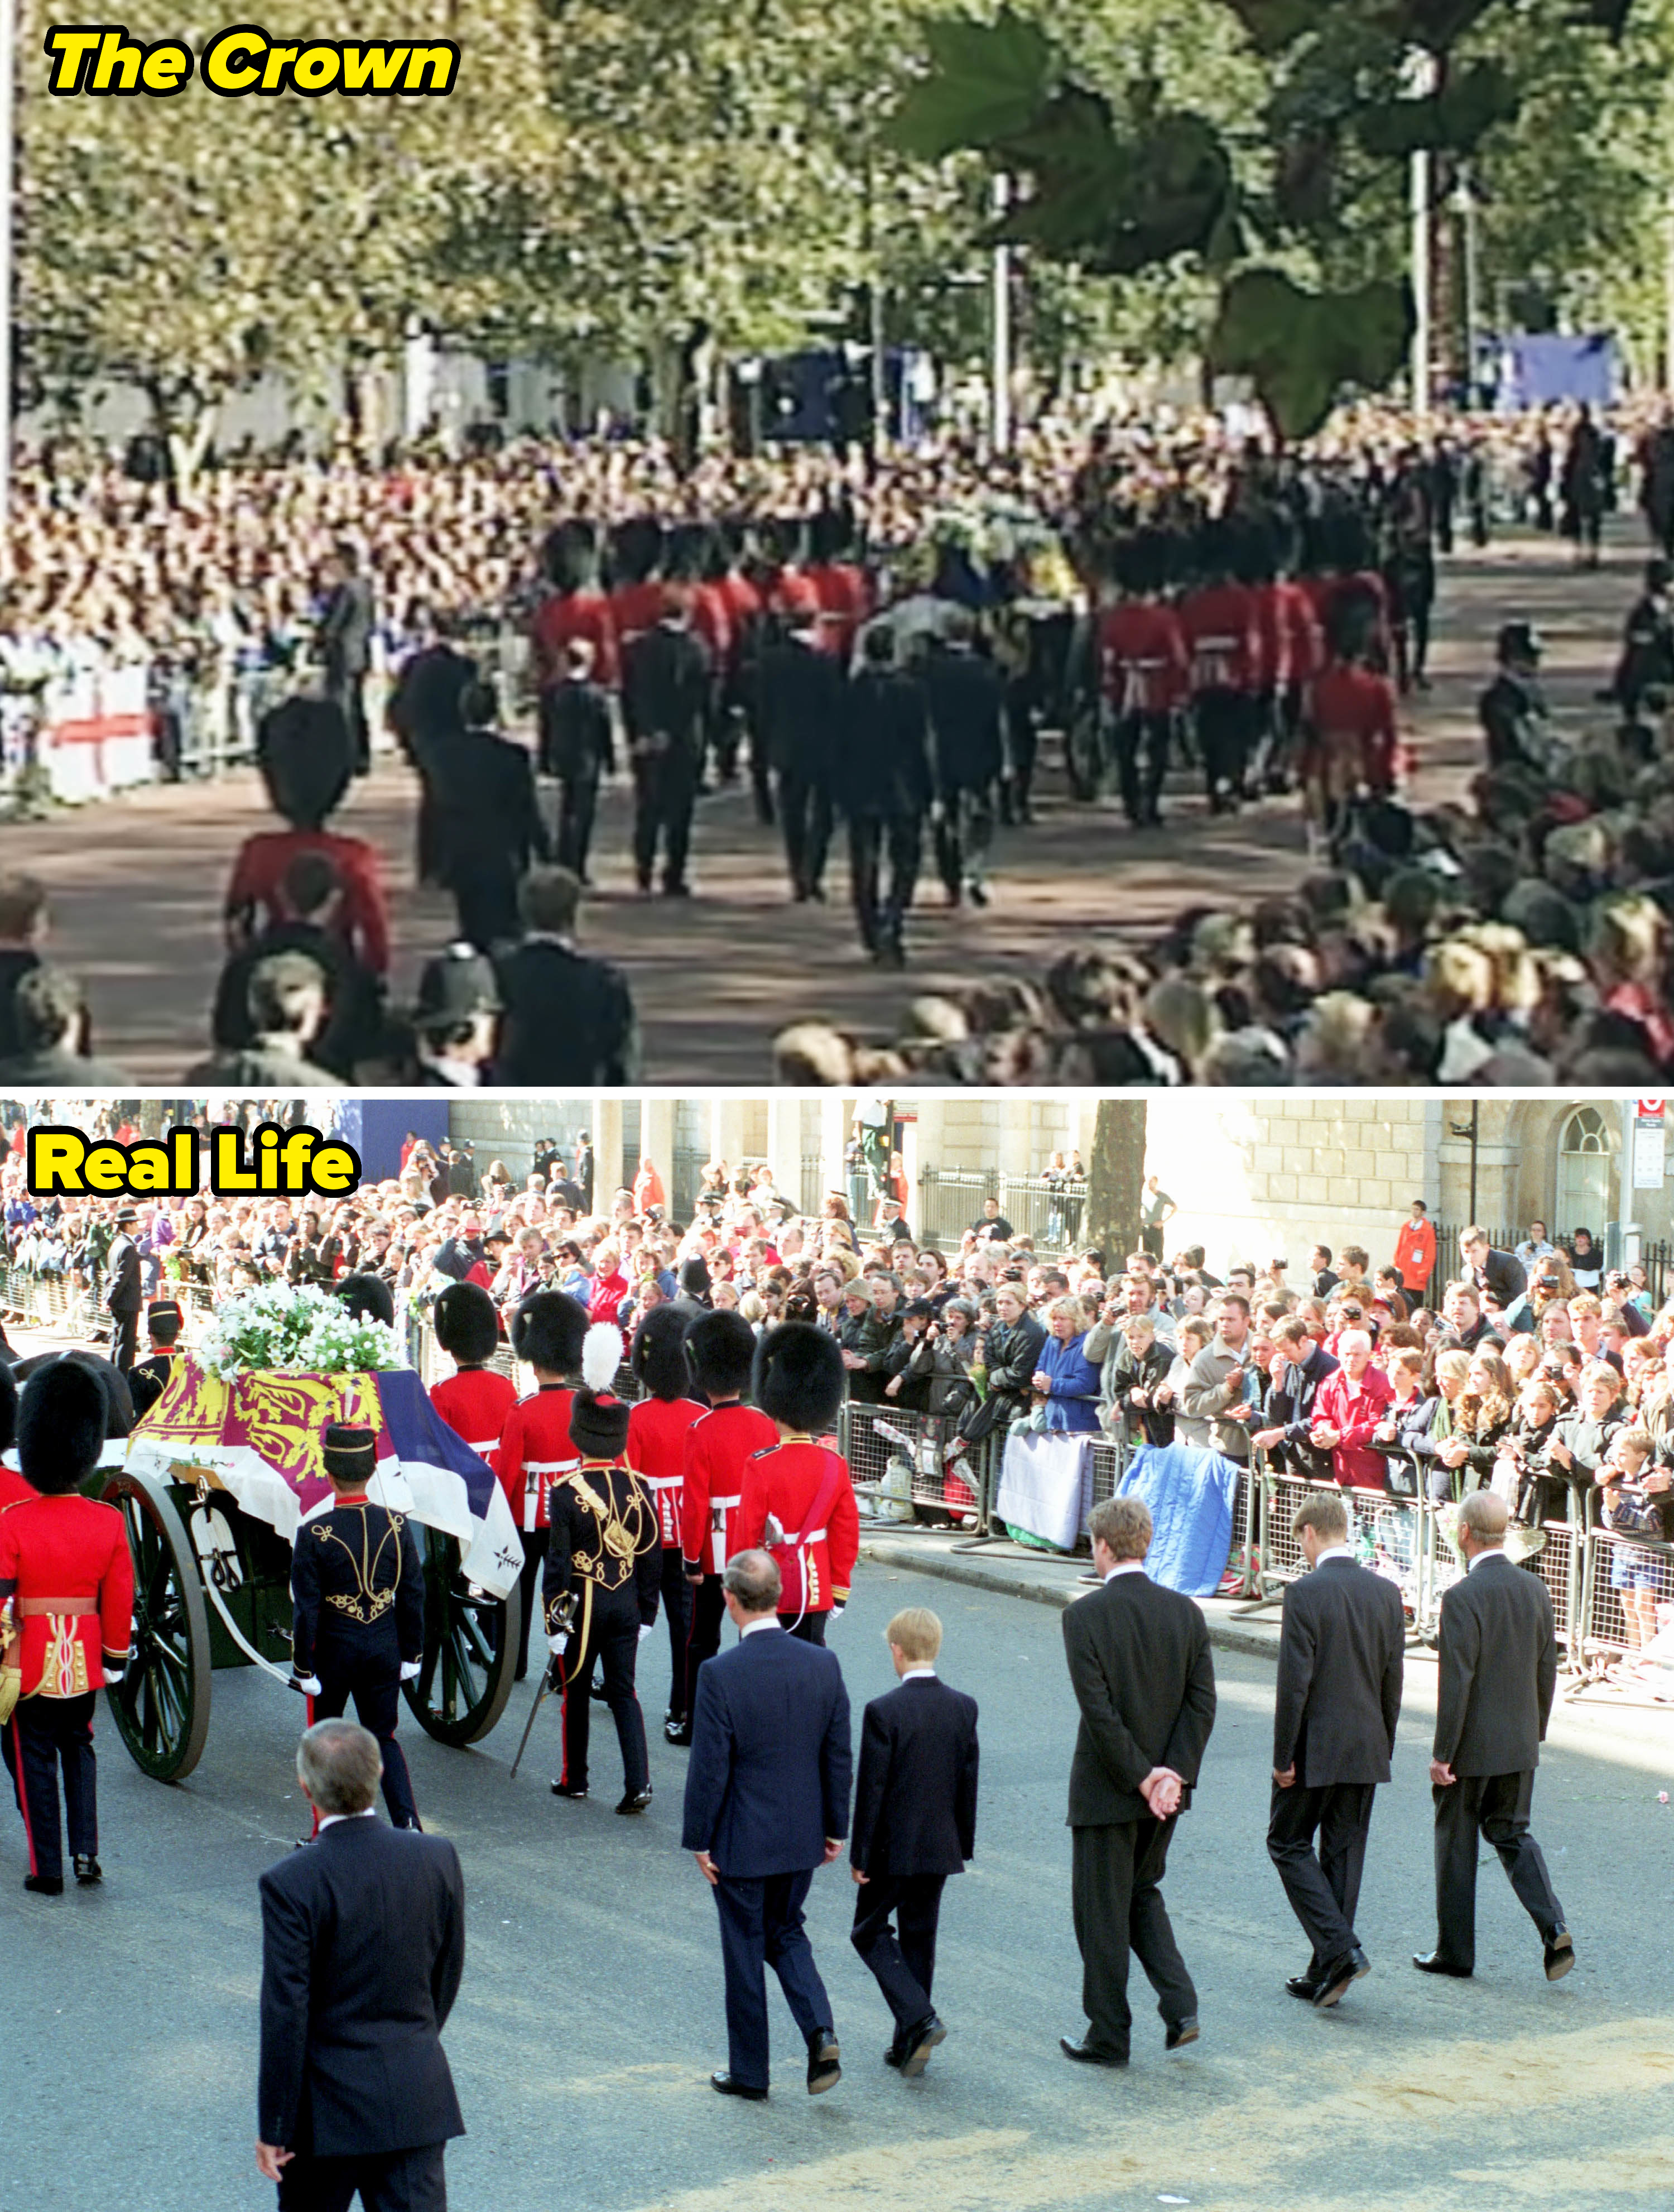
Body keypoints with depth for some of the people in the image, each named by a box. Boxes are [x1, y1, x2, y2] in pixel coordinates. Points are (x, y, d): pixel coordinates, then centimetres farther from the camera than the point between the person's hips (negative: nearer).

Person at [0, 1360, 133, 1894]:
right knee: (78, 1749, 21)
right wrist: (115, 1660, 13)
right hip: (84, 1663, 3)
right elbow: (121, 1601, 1)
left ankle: (47, 1870, 9)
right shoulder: (109, 1522, -4)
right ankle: (86, 1851, 9)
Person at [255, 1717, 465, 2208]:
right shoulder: (438, 1859, -5)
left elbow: (285, 2015, -15)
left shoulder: (290, 1884, -18)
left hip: (328, 2109, -3)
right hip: (418, 2096, 3)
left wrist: (274, 2128, -7)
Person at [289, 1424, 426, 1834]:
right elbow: (413, 1597, 0)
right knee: (383, 1737, 14)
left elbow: (305, 1609, -14)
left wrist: (303, 1667, -5)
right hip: (383, 1649, 3)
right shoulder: (396, 1526, -6)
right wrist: (412, 1655, 10)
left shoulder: (314, 1534, -16)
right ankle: (406, 1819, -3)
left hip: (333, 1652, -3)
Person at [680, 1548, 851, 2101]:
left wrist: (699, 1841, -4)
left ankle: (749, 2072, 19)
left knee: (745, 1950, 9)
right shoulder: (823, 1664, -5)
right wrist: (835, 1828, 13)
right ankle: (821, 2031, 1)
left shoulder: (721, 1674, -20)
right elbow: (839, 1757, 2)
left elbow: (709, 1768, -16)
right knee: (787, 1933, 22)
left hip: (742, 1842, -4)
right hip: (802, 1837, 4)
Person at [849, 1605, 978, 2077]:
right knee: (920, 1938, 15)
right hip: (941, 1846, 5)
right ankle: (908, 2045, 19)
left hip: (893, 1848, -5)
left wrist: (861, 1855, -7)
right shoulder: (964, 1707, -1)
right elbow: (969, 1781, 6)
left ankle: (919, 2018, -9)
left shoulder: (884, 1712, -18)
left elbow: (871, 1788, -14)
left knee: (870, 1932, 10)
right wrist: (963, 1843, 16)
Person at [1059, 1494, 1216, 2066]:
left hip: (1108, 1789, -5)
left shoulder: (1085, 1615, -15)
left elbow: (1098, 1709, -20)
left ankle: (1108, 2038, 16)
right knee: (1142, 1893, 24)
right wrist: (1172, 1775, -6)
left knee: (1102, 1913, 7)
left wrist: (1140, 1777, -14)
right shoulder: (1185, 1612, 0)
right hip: (1166, 1786, 5)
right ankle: (1180, 2006, 10)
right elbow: (1203, 1702, -3)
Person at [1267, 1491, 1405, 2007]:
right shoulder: (1385, 1592, 3)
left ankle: (1339, 1948, -8)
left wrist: (1283, 1755, -10)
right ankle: (1328, 1973, 16)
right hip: (1367, 1749, 6)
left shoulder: (1305, 1593, -15)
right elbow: (1392, 1679, 7)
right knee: (1344, 1853, 12)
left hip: (1315, 1749, -6)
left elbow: (1294, 1682, -17)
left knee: (1289, 1844, 8)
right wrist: (1384, 1745, 17)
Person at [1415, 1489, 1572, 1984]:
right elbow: (1547, 1670, 9)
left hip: (1472, 1745, -6)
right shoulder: (1535, 1590, 2)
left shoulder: (1462, 1596, -20)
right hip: (1520, 1742, 6)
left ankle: (1455, 1951, 18)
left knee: (1456, 1844, 8)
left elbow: (1456, 1682, -20)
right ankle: (1553, 1929, -1)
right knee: (1511, 1833, 17)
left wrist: (1442, 1753, -14)